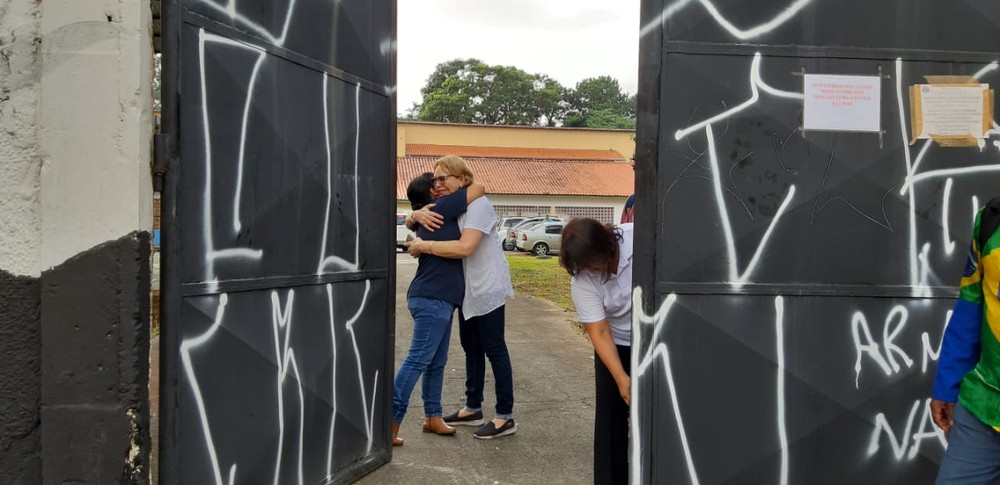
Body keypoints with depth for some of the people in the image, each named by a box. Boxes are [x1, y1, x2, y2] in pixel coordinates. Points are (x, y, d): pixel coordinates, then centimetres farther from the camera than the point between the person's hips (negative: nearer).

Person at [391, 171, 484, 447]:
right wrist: (469, 182, 14)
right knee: (417, 361, -11)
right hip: (433, 299, -10)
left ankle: (432, 417, 23)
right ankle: (390, 424, -11)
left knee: (436, 362, 14)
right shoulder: (440, 210, -9)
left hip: (437, 300, 10)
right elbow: (479, 189, -6)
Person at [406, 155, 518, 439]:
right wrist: (418, 215, -18)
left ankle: (505, 417, 1)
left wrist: (423, 245, -24)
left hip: (487, 286, -9)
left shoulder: (477, 204, -19)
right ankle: (473, 408, 29)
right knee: (471, 346, 16)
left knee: (493, 348, -5)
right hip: (467, 287, 9)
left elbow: (465, 247, -30)